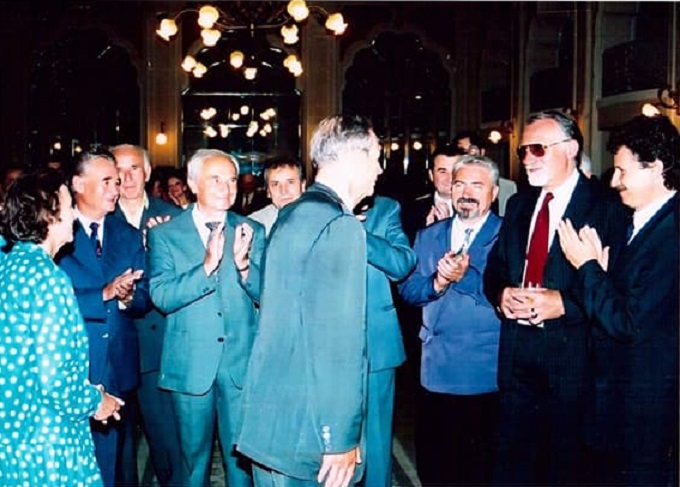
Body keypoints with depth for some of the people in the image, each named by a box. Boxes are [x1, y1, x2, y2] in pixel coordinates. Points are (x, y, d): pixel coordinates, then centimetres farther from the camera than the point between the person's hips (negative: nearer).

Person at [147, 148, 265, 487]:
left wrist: (244, 263, -23)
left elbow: (266, 296, -3)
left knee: (241, 457, 9)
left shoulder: (252, 232, 3)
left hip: (241, 363, 1)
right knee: (194, 457, 13)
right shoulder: (166, 234, -1)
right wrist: (206, 266, -27)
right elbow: (162, 298, -13)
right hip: (190, 365, -1)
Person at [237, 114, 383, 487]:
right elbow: (338, 342, -22)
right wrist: (342, 439, -18)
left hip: (267, 416, 9)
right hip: (305, 433, -9)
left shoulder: (290, 215, 11)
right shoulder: (340, 226, -18)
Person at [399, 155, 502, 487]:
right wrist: (437, 283, -14)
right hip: (436, 371, 4)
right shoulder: (428, 236, 11)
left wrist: (465, 276, -25)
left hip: (488, 376, -4)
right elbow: (407, 290, 5)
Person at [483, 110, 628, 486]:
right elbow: (495, 267, 15)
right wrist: (500, 294, -6)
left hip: (571, 352, -5)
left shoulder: (606, 207, -8)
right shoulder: (519, 204, 13)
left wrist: (564, 303, -22)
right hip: (517, 348, 6)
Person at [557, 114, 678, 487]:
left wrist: (588, 265, -15)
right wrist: (600, 265, -9)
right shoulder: (638, 222, 7)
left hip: (645, 410, -9)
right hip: (615, 393, 9)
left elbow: (630, 323, -25)